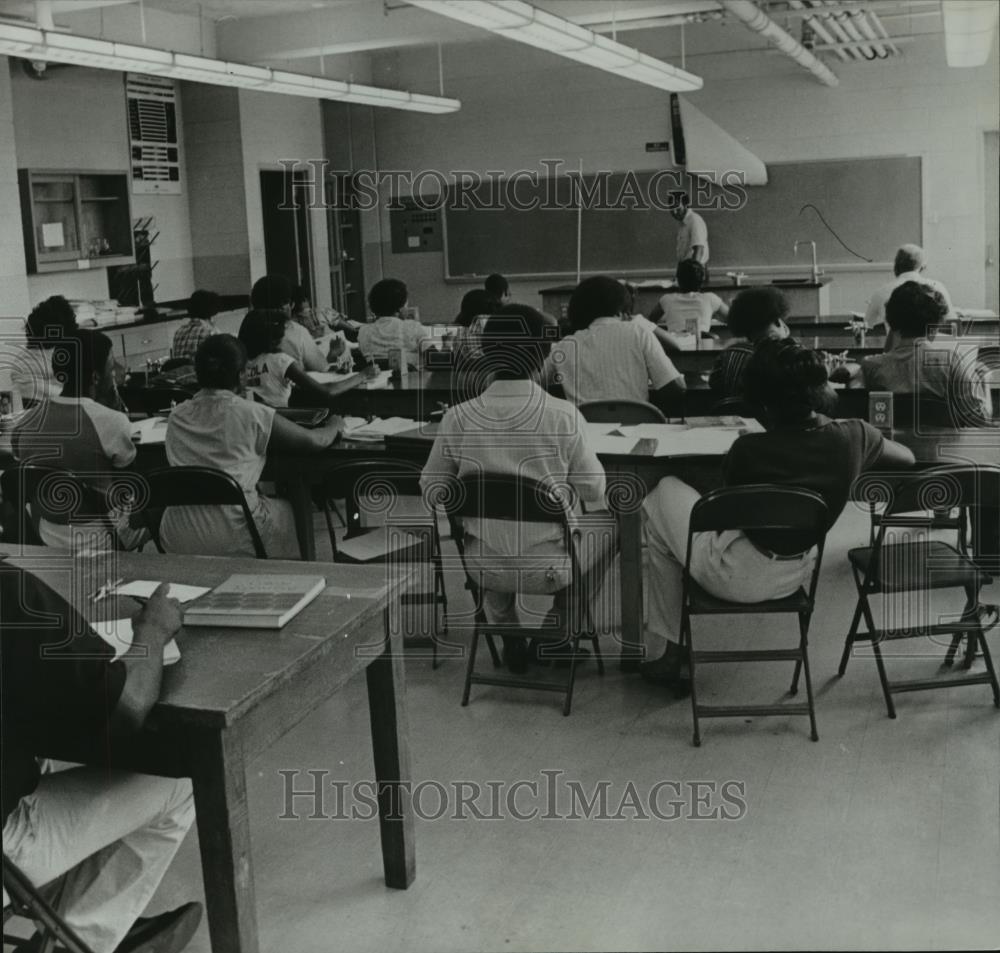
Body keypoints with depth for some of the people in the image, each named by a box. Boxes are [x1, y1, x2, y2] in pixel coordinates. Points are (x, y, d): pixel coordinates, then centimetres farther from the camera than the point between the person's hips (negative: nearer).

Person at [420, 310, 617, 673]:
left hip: (484, 566, 3)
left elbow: (432, 491, -1)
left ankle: (506, 633, 33)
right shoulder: (564, 416, -18)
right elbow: (593, 491, -8)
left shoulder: (457, 419, -12)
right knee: (607, 521, 27)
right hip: (549, 568, -2)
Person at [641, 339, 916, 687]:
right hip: (797, 576, 5)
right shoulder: (853, 438, -14)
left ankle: (666, 651, 21)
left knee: (664, 494, 17)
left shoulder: (749, 449, -24)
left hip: (738, 578, -5)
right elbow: (908, 458, 8)